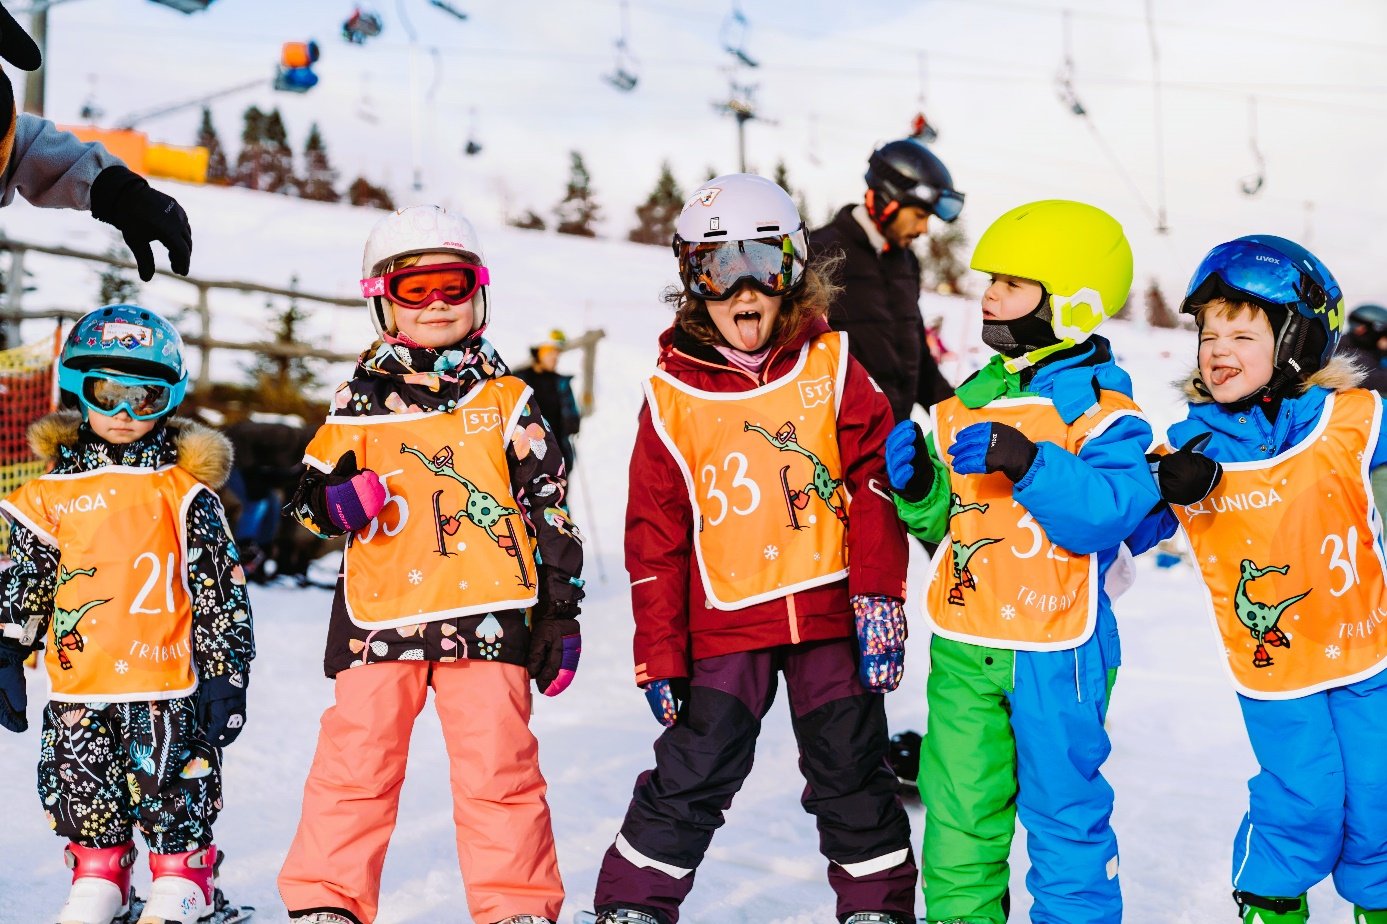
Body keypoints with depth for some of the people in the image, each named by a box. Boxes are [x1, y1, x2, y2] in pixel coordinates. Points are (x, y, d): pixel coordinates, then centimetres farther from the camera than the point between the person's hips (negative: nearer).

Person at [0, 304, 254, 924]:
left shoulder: (185, 493, 1)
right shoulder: (52, 494, 6)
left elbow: (222, 589, 2)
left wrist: (226, 673, -1)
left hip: (166, 683, -2)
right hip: (77, 687, 2)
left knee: (172, 788, 3)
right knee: (82, 789, 11)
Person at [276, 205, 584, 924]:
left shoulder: (506, 401, 9)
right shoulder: (360, 405, 10)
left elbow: (548, 506, 10)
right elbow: (310, 494, 15)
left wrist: (560, 613, 7)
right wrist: (337, 503, -10)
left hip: (486, 615, -1)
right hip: (379, 614, 1)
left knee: (498, 769, 1)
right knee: (355, 763, 1)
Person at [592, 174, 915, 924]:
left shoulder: (830, 366, 0)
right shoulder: (673, 395, 0)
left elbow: (873, 483, 0)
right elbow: (655, 533, 2)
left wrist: (879, 598, -7)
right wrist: (659, 654, -1)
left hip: (828, 608, 1)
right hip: (725, 618, -1)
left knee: (851, 771, 11)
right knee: (691, 775, -1)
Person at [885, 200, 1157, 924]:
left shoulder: (1099, 411, -9)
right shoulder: (970, 401, 10)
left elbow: (1112, 507, -25)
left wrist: (1025, 460, -32)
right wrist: (918, 487, -4)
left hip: (1055, 649, -6)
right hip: (963, 647, 6)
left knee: (1063, 807, 7)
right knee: (957, 809, 13)